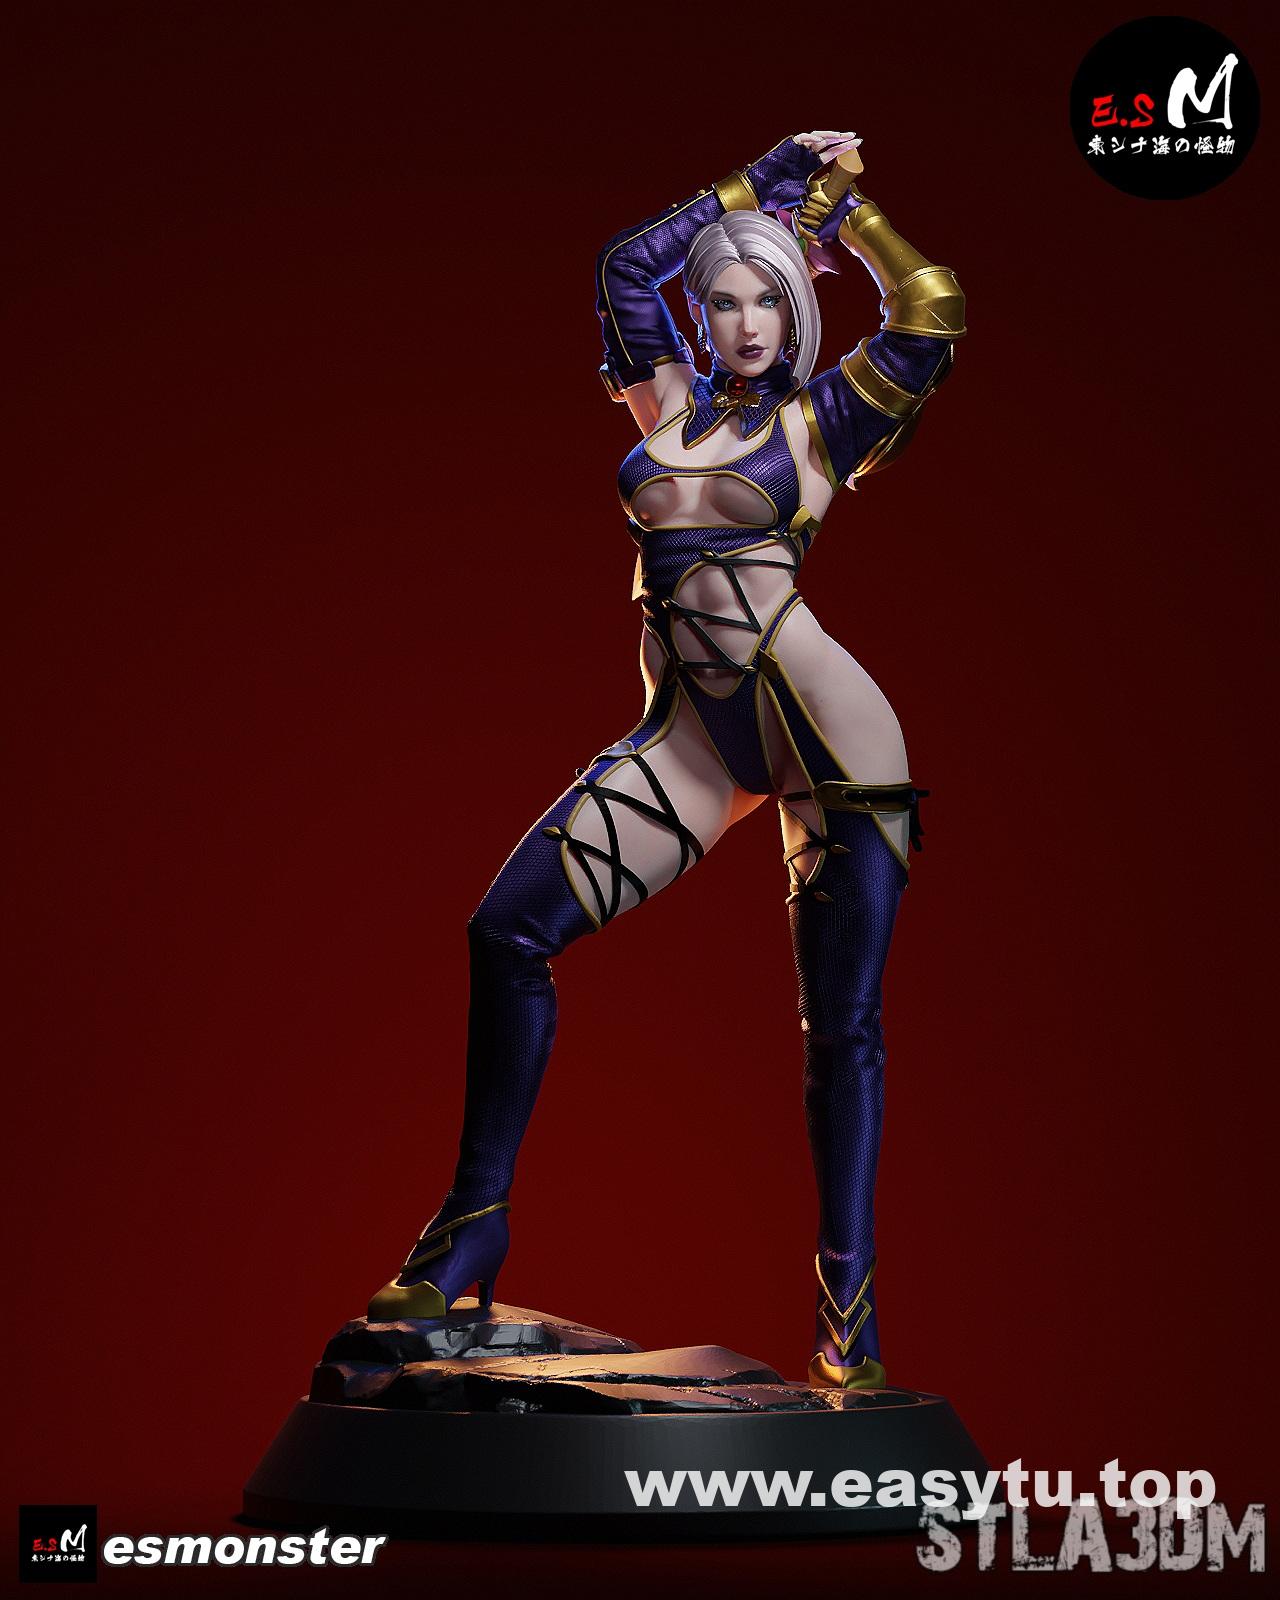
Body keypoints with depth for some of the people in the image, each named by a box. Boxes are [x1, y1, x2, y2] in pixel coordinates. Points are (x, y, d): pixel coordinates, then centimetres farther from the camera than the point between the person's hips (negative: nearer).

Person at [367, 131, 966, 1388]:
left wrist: (838, 199, 7)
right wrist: (759, 185, 15)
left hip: (824, 729, -4)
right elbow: (626, 263, 12)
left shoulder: (819, 418, 5)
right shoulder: (666, 399, 15)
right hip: (691, 735, 4)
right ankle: (474, 1225, 2)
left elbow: (931, 309, -7)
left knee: (841, 1021, -3)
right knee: (510, 929, -9)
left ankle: (848, 1309, 3)